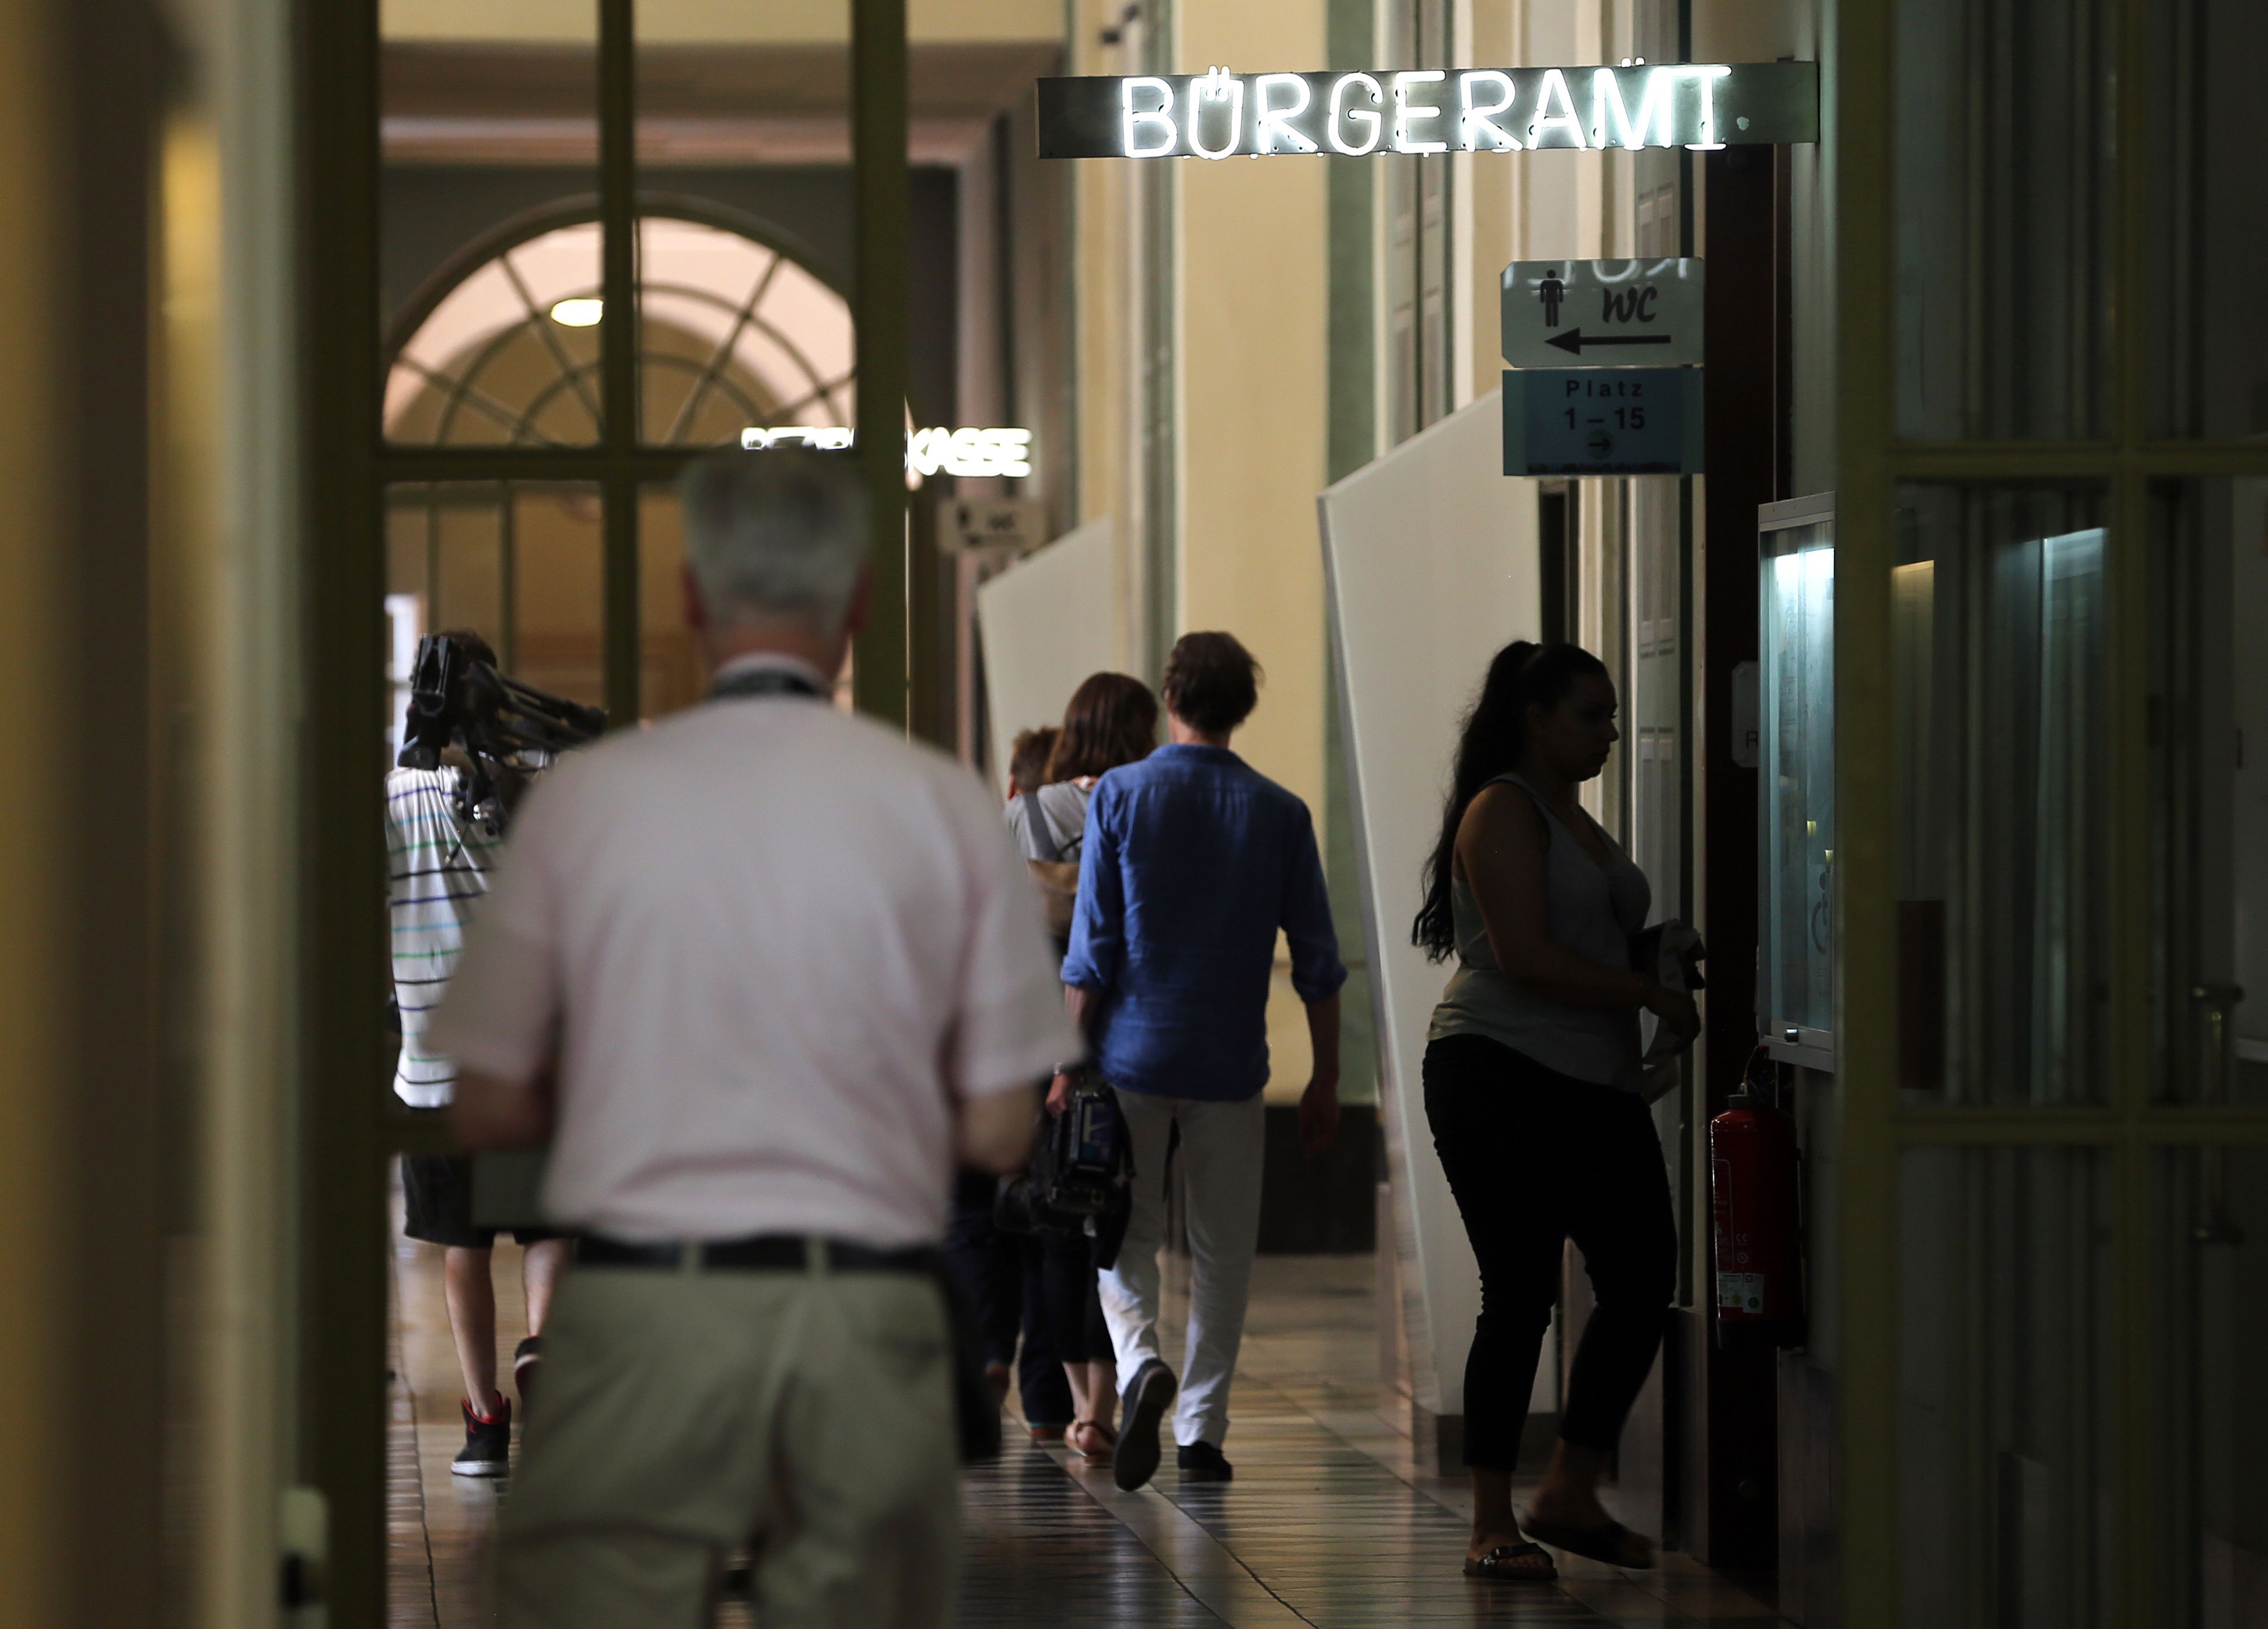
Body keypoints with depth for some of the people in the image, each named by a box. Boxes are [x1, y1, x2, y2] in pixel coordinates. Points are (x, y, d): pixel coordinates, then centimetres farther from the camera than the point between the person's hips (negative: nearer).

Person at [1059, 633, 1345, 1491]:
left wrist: (1070, 1064, 0)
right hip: (1231, 1065, 1)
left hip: (1134, 1056, -1)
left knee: (1127, 1236, 10)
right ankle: (1201, 1430, 11)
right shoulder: (1279, 813, 0)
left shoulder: (1120, 795, -4)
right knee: (1222, 1251, 11)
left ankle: (1140, 1364, -17)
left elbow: (1092, 946, -6)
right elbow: (1317, 960, 1)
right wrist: (1326, 1080, 9)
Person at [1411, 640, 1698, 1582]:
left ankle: (1569, 1495, 13)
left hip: (1595, 1087, 9)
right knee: (1520, 1296, -6)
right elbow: (1525, 957, -18)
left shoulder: (1572, 817, 20)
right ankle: (1491, 1525, 1)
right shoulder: (1503, 812, -8)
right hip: (1504, 1080, -9)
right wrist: (1654, 997, -12)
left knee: (1642, 1282, 2)